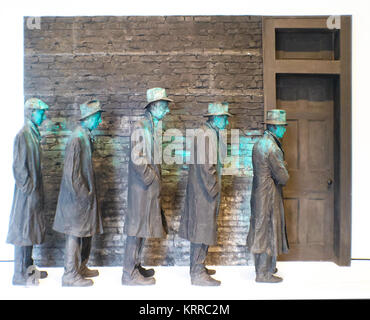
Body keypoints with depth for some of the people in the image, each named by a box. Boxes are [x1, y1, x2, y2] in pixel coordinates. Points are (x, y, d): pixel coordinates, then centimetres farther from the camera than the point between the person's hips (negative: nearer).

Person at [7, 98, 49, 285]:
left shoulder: (34, 134, 11)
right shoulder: (23, 136, -15)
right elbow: (19, 168, -18)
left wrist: (37, 191, 15)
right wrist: (30, 191, -18)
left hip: (34, 191, 9)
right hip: (26, 193, -9)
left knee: (31, 230, 16)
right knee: (22, 230, 1)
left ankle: (28, 269, 28)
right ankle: (20, 275, 12)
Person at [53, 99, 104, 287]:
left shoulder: (86, 136, 9)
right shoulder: (77, 139, -20)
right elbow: (71, 174, -22)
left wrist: (89, 192, 15)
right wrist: (84, 195, -16)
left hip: (85, 194, 9)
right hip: (77, 196, -9)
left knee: (86, 233, 17)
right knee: (75, 235, 1)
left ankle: (81, 268, 31)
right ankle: (70, 275, 14)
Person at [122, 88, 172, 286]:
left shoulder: (153, 126, 15)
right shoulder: (141, 127, -15)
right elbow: (137, 159, -21)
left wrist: (156, 178, 13)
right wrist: (152, 179, -14)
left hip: (150, 187, 9)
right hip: (141, 187, -9)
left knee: (144, 227, 15)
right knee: (137, 227, -2)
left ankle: (135, 266, 28)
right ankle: (130, 273, 8)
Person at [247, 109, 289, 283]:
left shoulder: (259, 143, 9)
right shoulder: (272, 147, -20)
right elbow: (283, 177, -18)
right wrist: (284, 171, 3)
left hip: (258, 193, 9)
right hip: (269, 196, -9)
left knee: (260, 230, 18)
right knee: (269, 231, 1)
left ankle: (262, 266, 33)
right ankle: (264, 273, 11)